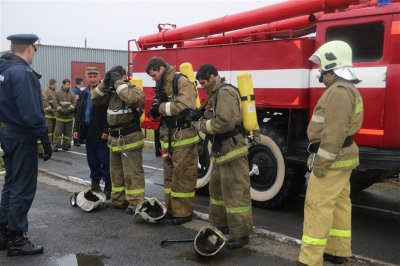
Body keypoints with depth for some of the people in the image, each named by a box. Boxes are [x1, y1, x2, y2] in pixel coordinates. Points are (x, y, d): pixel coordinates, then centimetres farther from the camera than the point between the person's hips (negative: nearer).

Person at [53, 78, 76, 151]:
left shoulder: (72, 95, 9)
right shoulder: (58, 94, 5)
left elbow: (74, 104, 0)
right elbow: (55, 103, -2)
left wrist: (68, 110, -14)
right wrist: (61, 110, -13)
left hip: (69, 116, 2)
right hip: (60, 116, -2)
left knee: (68, 132, 5)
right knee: (58, 132, -4)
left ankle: (66, 146, 13)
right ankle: (56, 146, 0)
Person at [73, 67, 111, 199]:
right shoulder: (84, 93, 15)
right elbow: (79, 112, 18)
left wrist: (106, 130, -17)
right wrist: (76, 129, 11)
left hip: (101, 132, -7)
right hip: (88, 131, 7)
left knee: (104, 159, -2)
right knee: (92, 159, 12)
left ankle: (108, 185, 4)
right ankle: (95, 182, 23)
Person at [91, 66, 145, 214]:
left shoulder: (134, 90, -10)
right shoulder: (112, 92, 12)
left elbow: (130, 98, -32)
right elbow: (95, 99, 8)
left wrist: (118, 82, -22)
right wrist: (104, 83, -2)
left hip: (130, 139, -8)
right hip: (114, 139, 8)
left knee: (132, 173, -4)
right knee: (116, 172, 16)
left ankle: (136, 204, 1)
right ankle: (118, 200, 27)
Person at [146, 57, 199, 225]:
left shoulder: (182, 82, -12)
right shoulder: (161, 86, 15)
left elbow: (185, 107, -26)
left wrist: (162, 107, -16)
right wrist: (156, 110, -2)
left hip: (183, 137, -9)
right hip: (168, 137, 9)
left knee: (182, 175, -3)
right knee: (169, 174, 14)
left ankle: (183, 213, 7)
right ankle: (170, 209, 24)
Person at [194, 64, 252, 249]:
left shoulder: (225, 92, -15)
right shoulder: (216, 93, 18)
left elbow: (225, 121, -26)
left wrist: (202, 126, -14)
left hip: (232, 151, -11)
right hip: (222, 150, 11)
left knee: (236, 192, -6)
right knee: (217, 188, 18)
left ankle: (241, 233, 1)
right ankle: (220, 224, 30)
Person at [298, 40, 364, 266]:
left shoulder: (339, 91, -20)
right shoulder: (347, 89, 16)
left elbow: (335, 132, -26)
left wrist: (321, 163, -23)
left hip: (332, 158, -11)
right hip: (342, 156, 11)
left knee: (318, 206, -9)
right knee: (339, 204, 15)